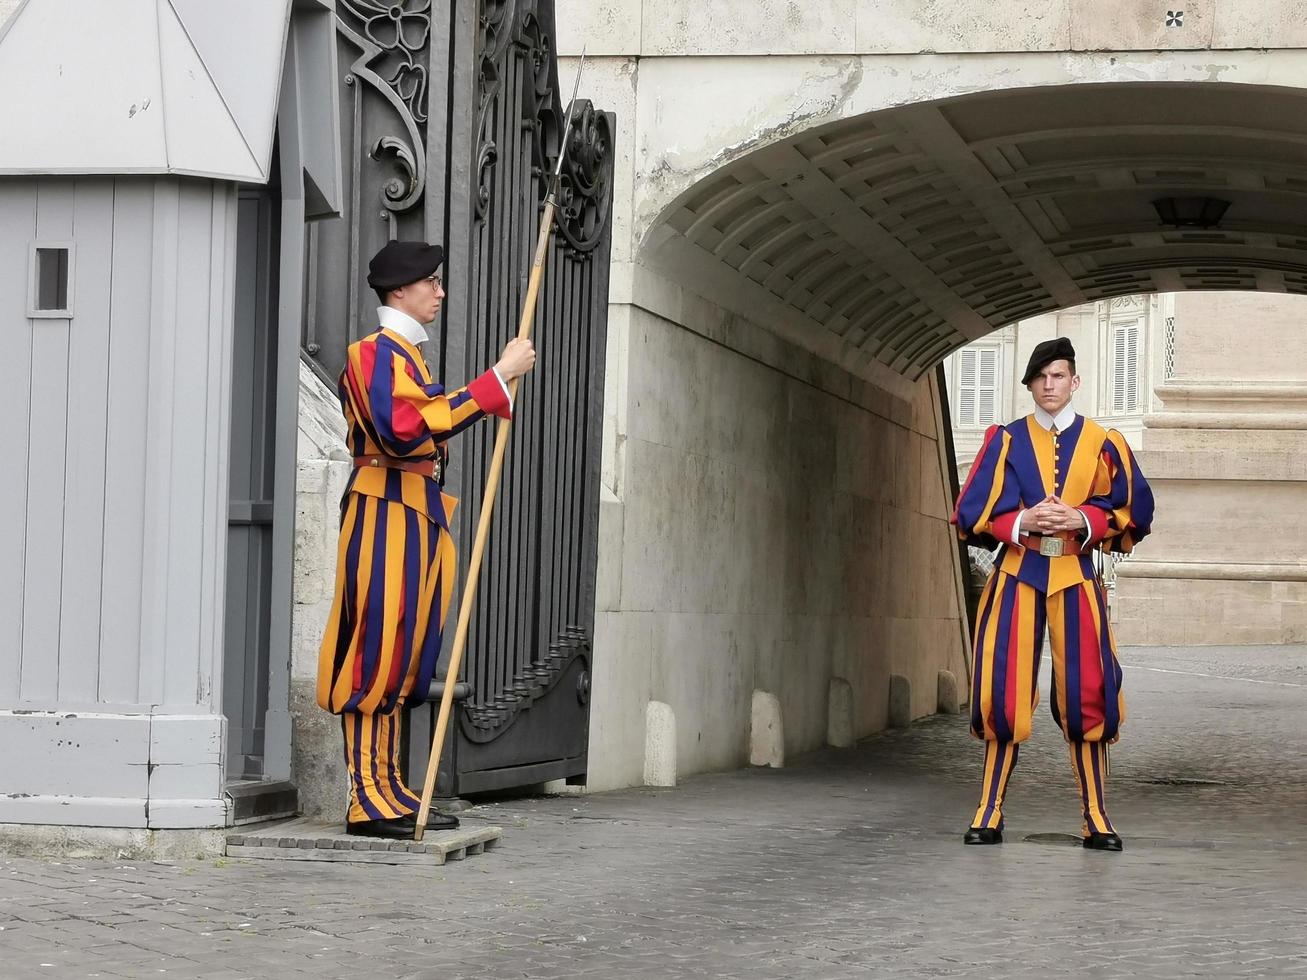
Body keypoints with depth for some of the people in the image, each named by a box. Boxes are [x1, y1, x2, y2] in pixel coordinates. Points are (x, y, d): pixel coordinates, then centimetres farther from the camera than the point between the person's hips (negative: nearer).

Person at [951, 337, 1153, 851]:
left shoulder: (1103, 443, 6)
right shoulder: (1006, 440, 6)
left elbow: (1133, 510, 5)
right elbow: (973, 511, 3)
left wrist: (1082, 519, -12)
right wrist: (1022, 521, -14)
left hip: (1075, 578, 0)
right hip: (1016, 575, 0)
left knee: (1087, 694, -4)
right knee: (1003, 695, -3)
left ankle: (1096, 818, 2)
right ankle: (990, 813, 5)